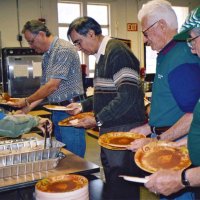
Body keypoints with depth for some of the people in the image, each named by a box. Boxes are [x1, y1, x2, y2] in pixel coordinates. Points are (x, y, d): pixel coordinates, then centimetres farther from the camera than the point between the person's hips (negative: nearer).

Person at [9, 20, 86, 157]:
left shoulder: (64, 49, -15)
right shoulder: (46, 56, 14)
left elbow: (53, 86, -20)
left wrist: (27, 101, -9)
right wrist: (28, 107, 7)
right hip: (57, 112, 9)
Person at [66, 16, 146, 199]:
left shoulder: (117, 51, -13)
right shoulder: (102, 55, 16)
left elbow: (128, 95, -22)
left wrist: (98, 120, -17)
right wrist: (83, 106, 14)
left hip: (124, 128, -9)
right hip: (110, 128, 9)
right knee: (112, 180, 16)